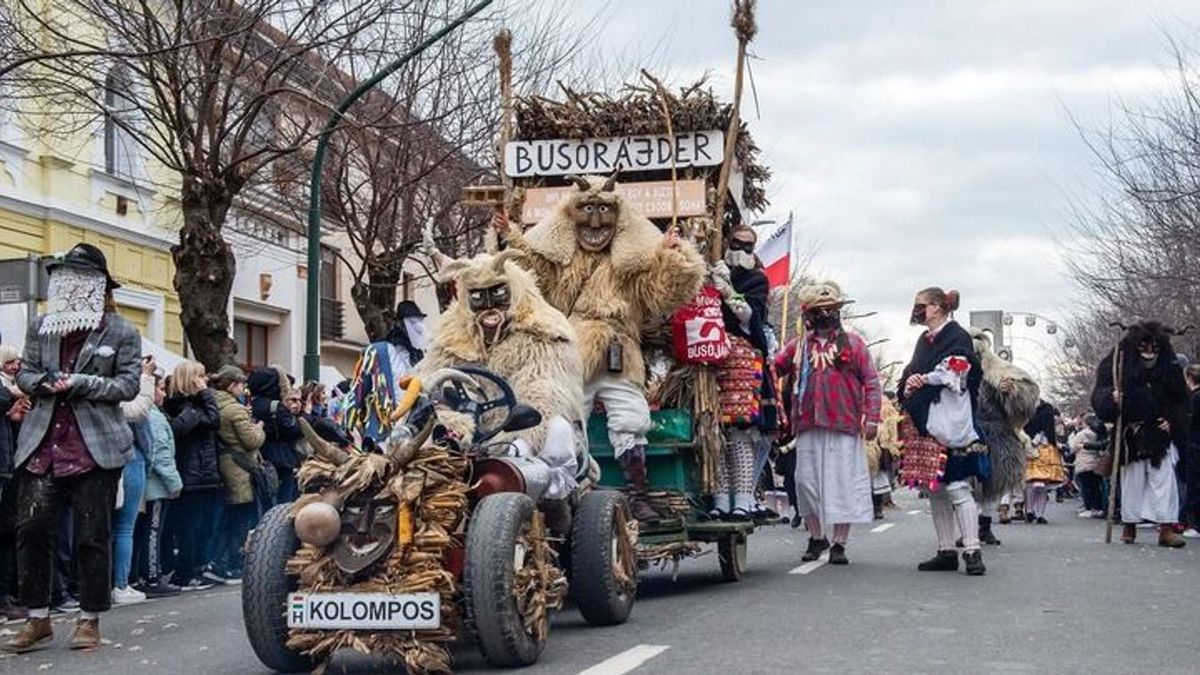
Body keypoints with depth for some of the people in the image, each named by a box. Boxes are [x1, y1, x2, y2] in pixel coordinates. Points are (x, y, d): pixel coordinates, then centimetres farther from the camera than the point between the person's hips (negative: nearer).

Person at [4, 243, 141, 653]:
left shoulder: (121, 332, 0)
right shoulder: (41, 327, 11)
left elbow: (128, 386, -6)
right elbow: (24, 375, 12)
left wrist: (80, 383, -18)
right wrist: (44, 381, -11)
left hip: (95, 448, -4)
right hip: (42, 445, 4)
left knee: (91, 536, 2)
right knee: (31, 528, -1)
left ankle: (90, 621, 12)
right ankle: (38, 620, 9)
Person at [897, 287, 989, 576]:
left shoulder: (957, 336, -4)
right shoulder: (924, 340, 21)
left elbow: (957, 373, -16)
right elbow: (911, 373, 19)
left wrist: (924, 380, -15)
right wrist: (906, 388, -1)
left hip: (948, 422, -8)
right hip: (923, 423, 8)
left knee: (957, 487, -11)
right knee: (934, 490, 8)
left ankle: (972, 551, -11)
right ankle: (946, 552, 12)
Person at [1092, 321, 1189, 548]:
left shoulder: (1170, 369, 0)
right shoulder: (1120, 366, -6)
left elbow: (1181, 402, 9)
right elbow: (1099, 395, -3)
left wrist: (1172, 422, -7)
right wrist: (1111, 399, -25)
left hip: (1160, 434, 1)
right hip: (1131, 436, 0)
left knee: (1164, 479, -7)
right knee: (1132, 481, 7)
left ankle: (1166, 528, -8)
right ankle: (1129, 526, 19)